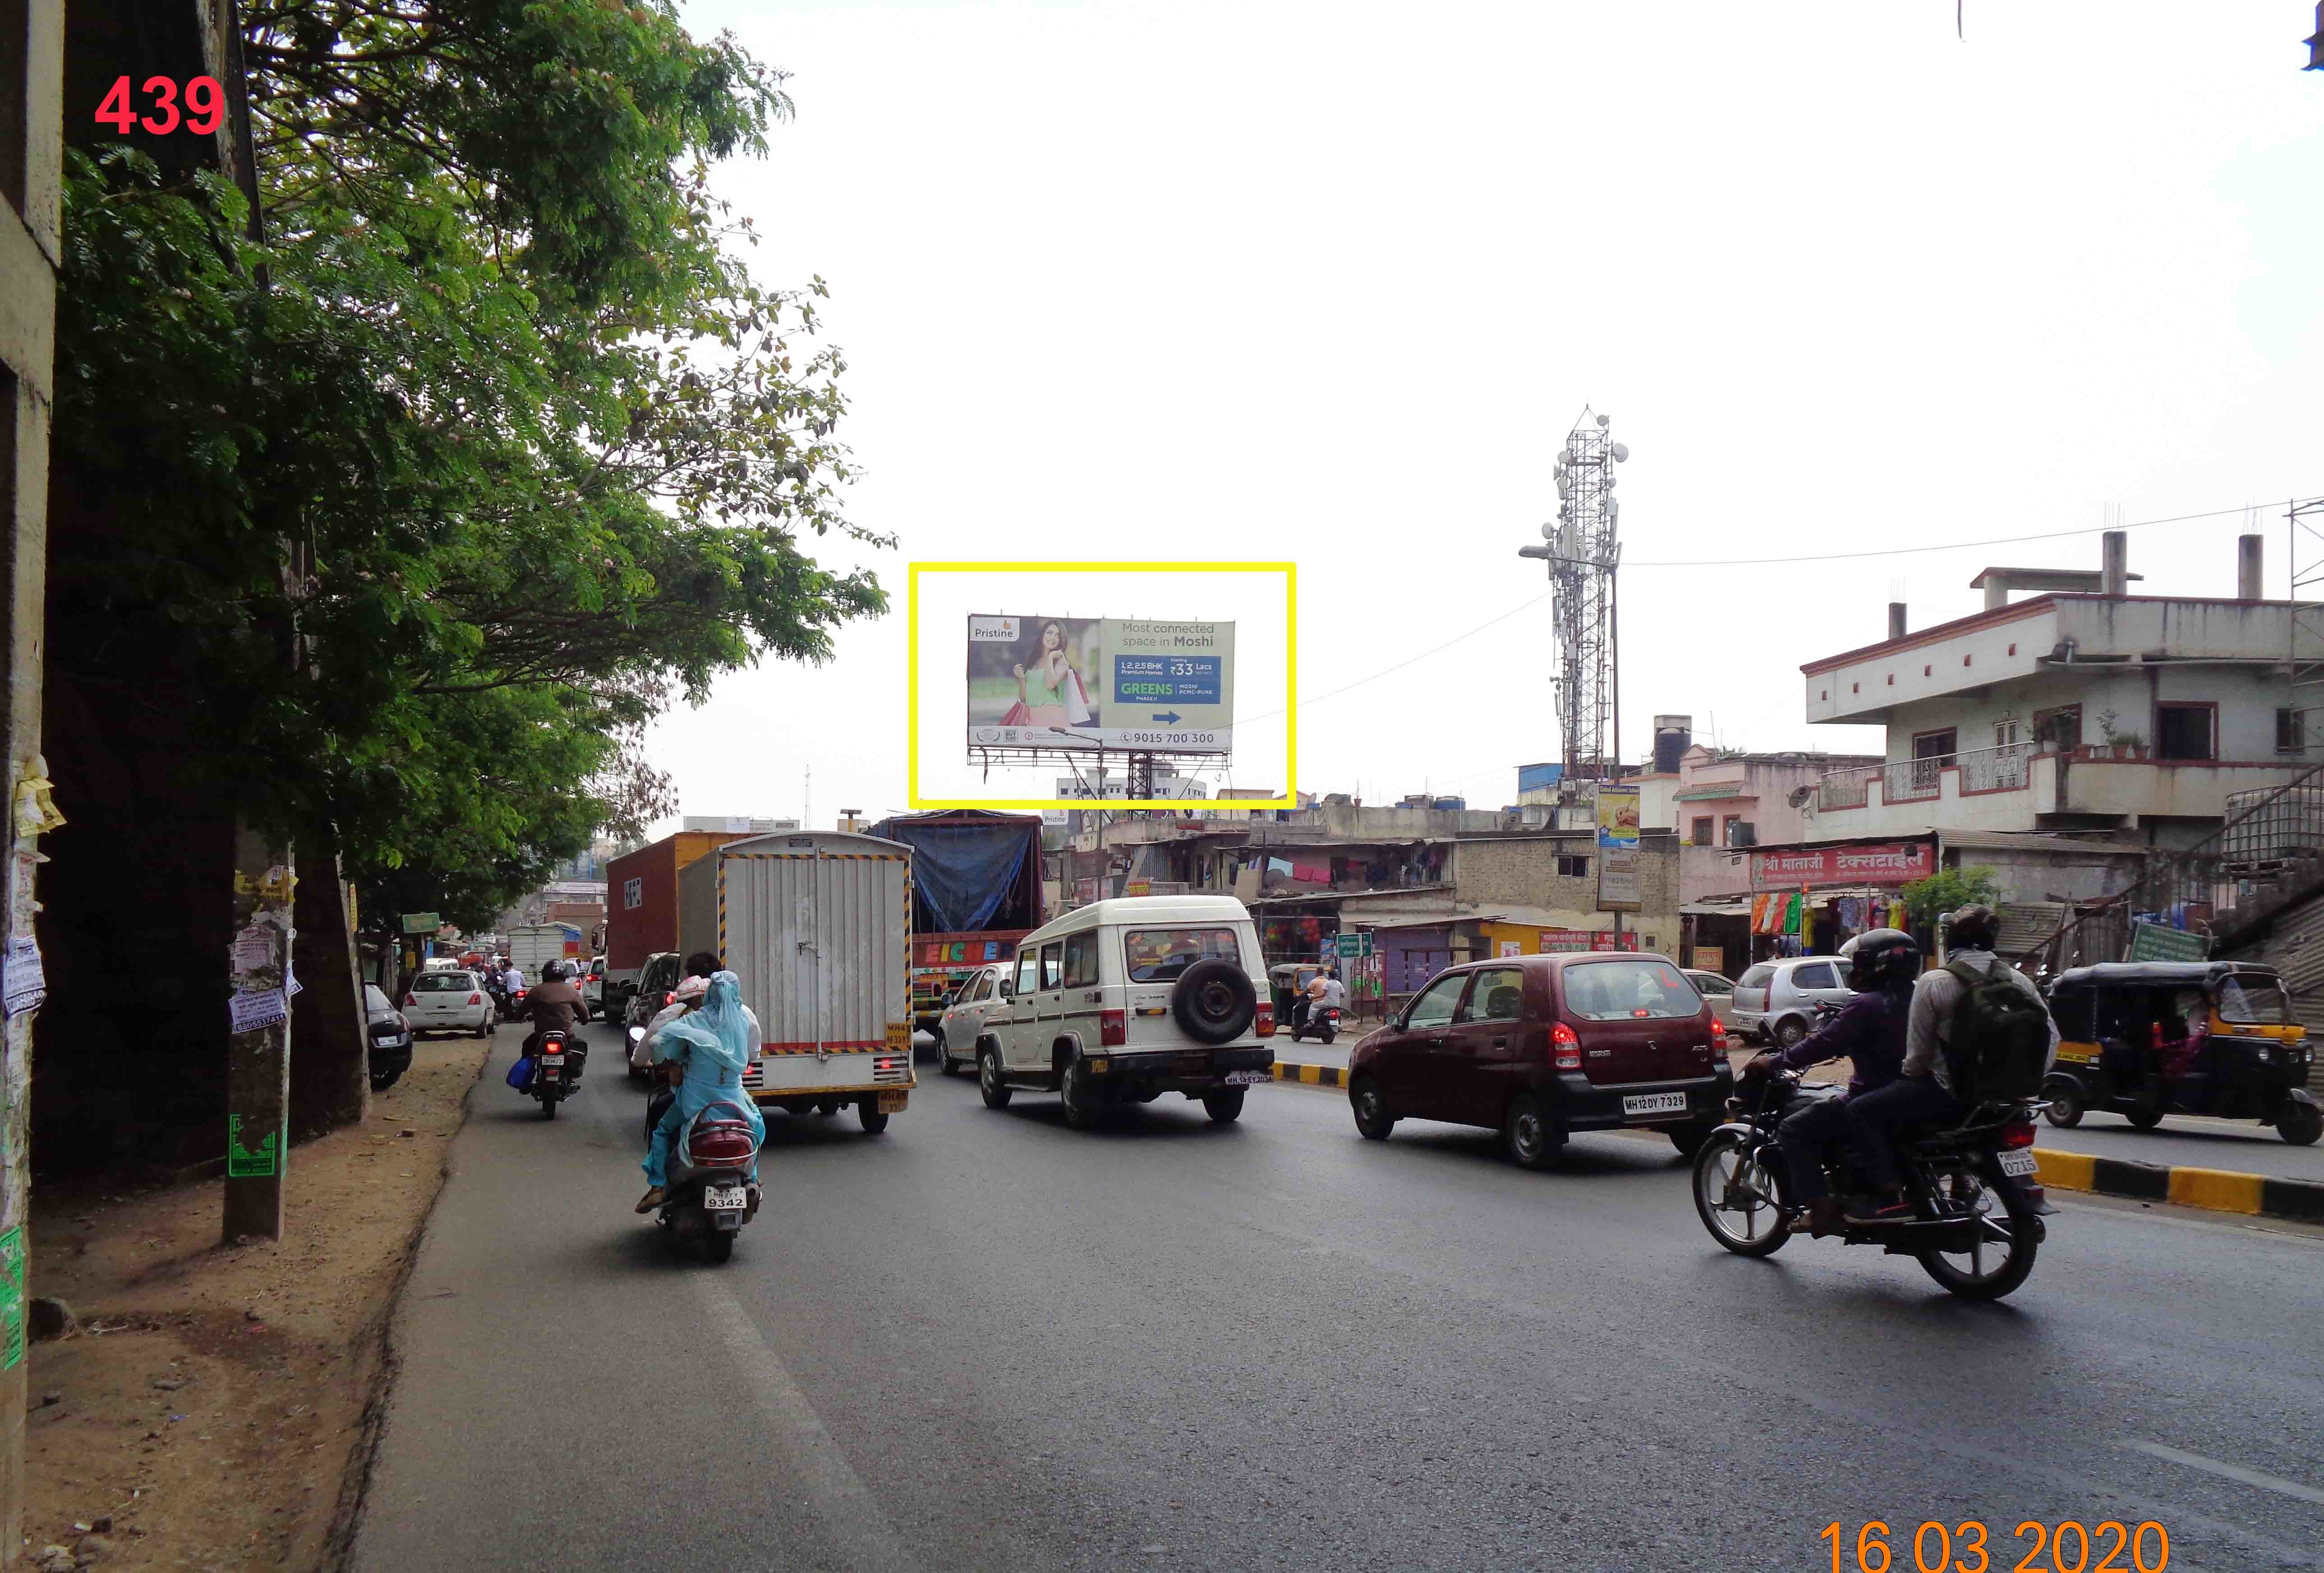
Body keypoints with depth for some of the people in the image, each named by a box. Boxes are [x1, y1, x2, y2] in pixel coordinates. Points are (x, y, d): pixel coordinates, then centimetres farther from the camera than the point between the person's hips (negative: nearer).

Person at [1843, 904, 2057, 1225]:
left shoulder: (1933, 982, -10)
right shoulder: (2020, 982, 5)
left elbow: (1919, 1050, -9)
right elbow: (2050, 1036, 6)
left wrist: (1910, 1075, 10)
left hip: (1949, 1091, -7)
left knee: (1862, 1113, -2)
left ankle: (1890, 1196, -14)